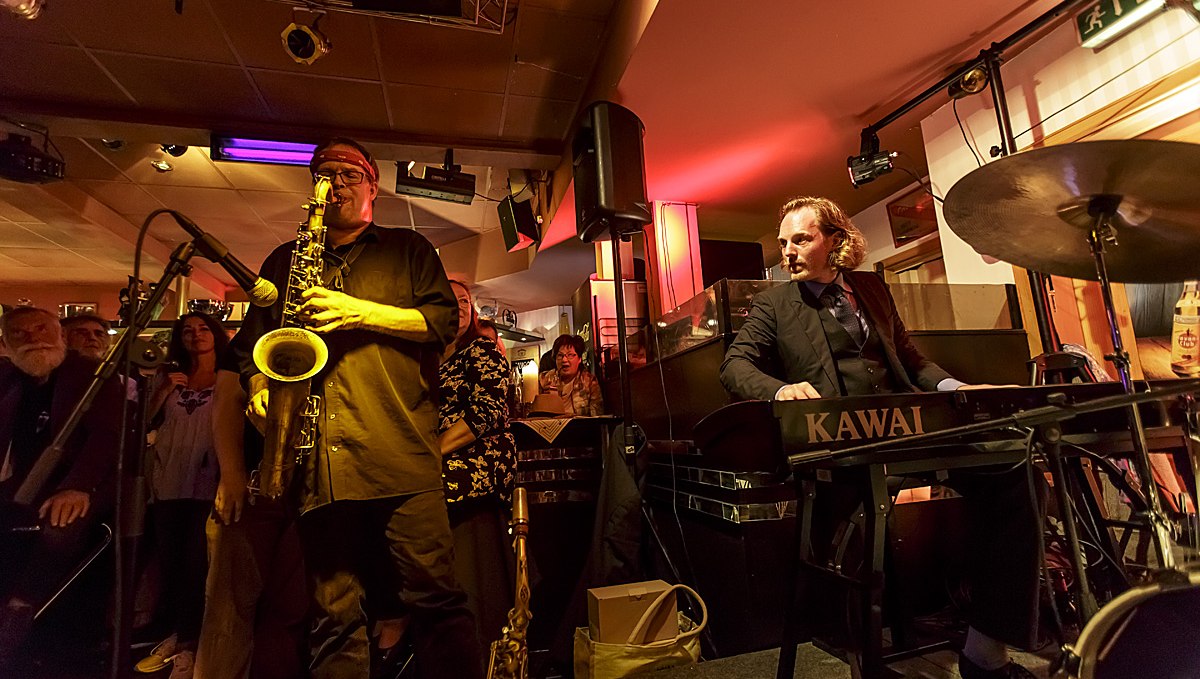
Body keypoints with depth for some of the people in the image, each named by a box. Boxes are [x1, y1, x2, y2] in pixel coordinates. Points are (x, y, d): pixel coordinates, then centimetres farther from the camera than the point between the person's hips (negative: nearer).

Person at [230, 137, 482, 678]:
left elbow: (445, 320, 4)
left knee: (435, 598, -4)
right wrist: (259, 390, 5)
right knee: (333, 616, 9)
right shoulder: (283, 262, 25)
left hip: (402, 451, -3)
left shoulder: (408, 249, 16)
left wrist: (363, 312, -7)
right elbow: (251, 342, 26)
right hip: (320, 463, 3)